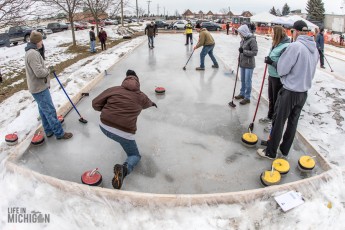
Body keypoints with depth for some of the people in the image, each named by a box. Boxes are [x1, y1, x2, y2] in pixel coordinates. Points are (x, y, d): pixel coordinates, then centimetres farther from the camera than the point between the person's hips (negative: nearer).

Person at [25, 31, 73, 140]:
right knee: (50, 111, -3)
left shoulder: (30, 52, 12)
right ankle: (59, 133, 6)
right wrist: (49, 70, -10)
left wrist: (46, 70, 7)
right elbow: (39, 72, -27)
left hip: (38, 87, 11)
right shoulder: (33, 53, -22)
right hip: (40, 88, -11)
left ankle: (49, 130, 29)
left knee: (44, 110, 17)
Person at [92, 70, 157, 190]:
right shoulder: (141, 96, 9)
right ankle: (125, 168, -15)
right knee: (135, 155, 17)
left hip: (104, 127, 3)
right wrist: (152, 103, 57)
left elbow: (95, 104, 6)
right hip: (124, 133, -3)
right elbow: (147, 104, 33)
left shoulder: (113, 89, 6)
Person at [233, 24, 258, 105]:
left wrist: (244, 51, -22)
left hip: (249, 64, -7)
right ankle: (242, 94, 33)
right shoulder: (243, 39, 6)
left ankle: (247, 98, 9)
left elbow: (255, 52, -18)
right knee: (243, 80, 18)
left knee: (247, 81, 0)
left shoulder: (252, 40, -16)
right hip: (242, 63, 8)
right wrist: (240, 59, 14)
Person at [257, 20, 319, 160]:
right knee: (293, 122, 16)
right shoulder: (315, 48, 5)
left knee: (278, 122, 4)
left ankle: (270, 152, 16)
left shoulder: (295, 46, -18)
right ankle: (285, 150, 31)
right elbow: (311, 71, 13)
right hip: (304, 92, 7)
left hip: (289, 92, -7)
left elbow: (282, 69, -16)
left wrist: (284, 75, 4)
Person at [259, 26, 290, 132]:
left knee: (277, 101, 3)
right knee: (271, 98, 22)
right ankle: (270, 117, 41)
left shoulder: (285, 47, -23)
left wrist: (272, 62, -28)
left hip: (278, 78, -9)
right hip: (272, 76, 9)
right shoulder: (276, 44, 6)